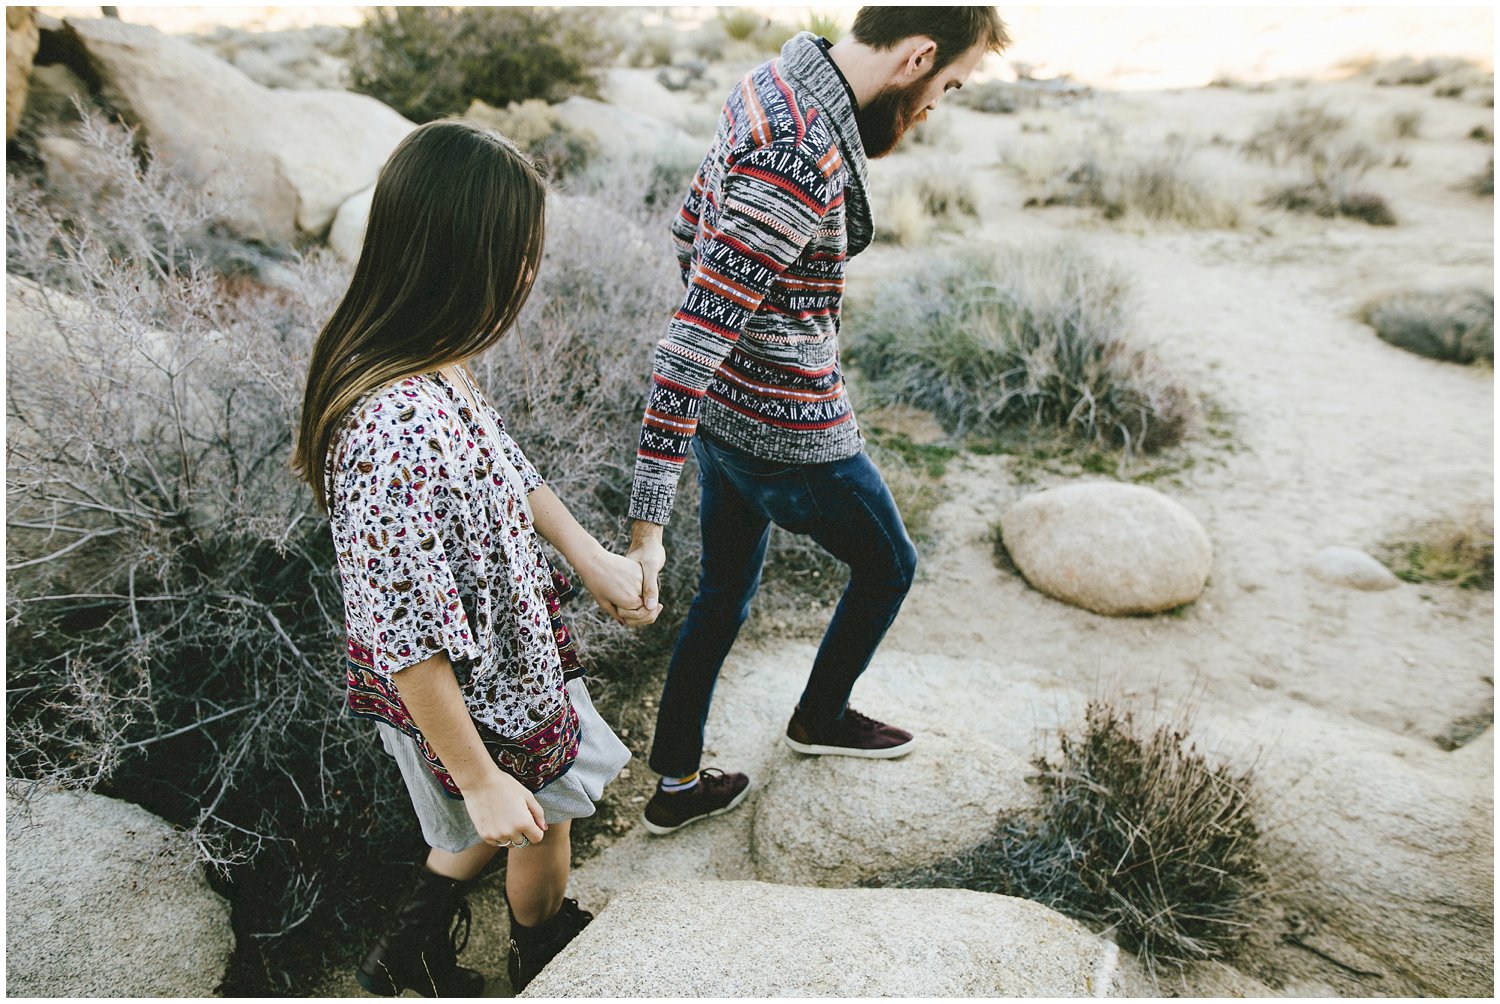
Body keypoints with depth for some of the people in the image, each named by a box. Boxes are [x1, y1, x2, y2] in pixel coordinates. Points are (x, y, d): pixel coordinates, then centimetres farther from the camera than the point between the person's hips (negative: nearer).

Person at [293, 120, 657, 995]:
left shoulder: (436, 365, -11)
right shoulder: (395, 439, -40)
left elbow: (506, 467, 7)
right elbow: (410, 646, -31)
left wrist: (593, 558, 4)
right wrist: (480, 780, -20)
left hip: (506, 644, 8)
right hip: (472, 696, -8)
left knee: (528, 814, 32)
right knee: (539, 822, 23)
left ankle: (411, 951, 52)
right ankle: (548, 955, 57)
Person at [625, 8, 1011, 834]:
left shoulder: (773, 87, 2)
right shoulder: (803, 158, -29)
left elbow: (686, 232, 14)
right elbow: (693, 340, -32)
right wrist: (648, 522, -31)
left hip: (723, 414, 9)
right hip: (789, 434, -9)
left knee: (723, 595, 22)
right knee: (887, 565, 19)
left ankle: (675, 786, 36)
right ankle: (820, 718, 43)